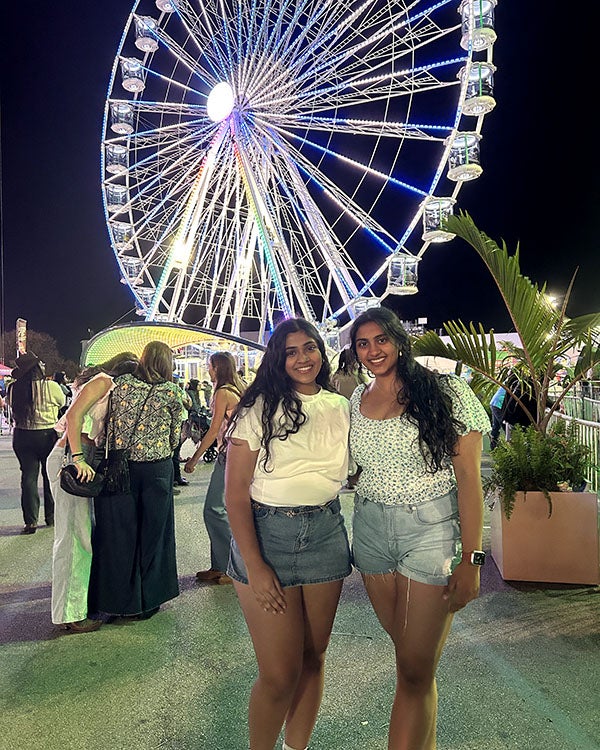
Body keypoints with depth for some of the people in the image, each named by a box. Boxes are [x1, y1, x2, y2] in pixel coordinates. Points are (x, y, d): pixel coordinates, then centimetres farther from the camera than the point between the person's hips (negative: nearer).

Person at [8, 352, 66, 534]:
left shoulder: (13, 388, -8)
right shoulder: (51, 386, -16)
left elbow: (11, 405, 10)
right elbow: (62, 402, 3)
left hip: (21, 436, 2)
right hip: (48, 436, -2)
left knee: (28, 477, 7)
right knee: (50, 476, 13)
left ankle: (30, 521, 5)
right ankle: (51, 517, 24)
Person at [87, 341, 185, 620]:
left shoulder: (121, 383, 0)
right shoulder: (172, 391, -3)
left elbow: (108, 425, 3)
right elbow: (175, 436, 3)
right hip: (156, 469, -1)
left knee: (118, 533, 12)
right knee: (152, 533, 13)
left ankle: (117, 599, 25)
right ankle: (148, 599, 25)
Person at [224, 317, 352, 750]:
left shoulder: (342, 408, 7)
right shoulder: (258, 409, -7)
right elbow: (236, 493, -9)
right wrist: (254, 565, -15)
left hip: (326, 534, 4)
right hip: (266, 535, -4)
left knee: (313, 657, 16)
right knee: (280, 674, 0)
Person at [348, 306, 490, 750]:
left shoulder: (447, 393, -8)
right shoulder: (356, 401, 7)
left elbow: (468, 477, -9)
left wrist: (471, 559, -13)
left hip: (432, 530, -4)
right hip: (371, 529, 5)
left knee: (415, 669, -1)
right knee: (407, 650, 16)